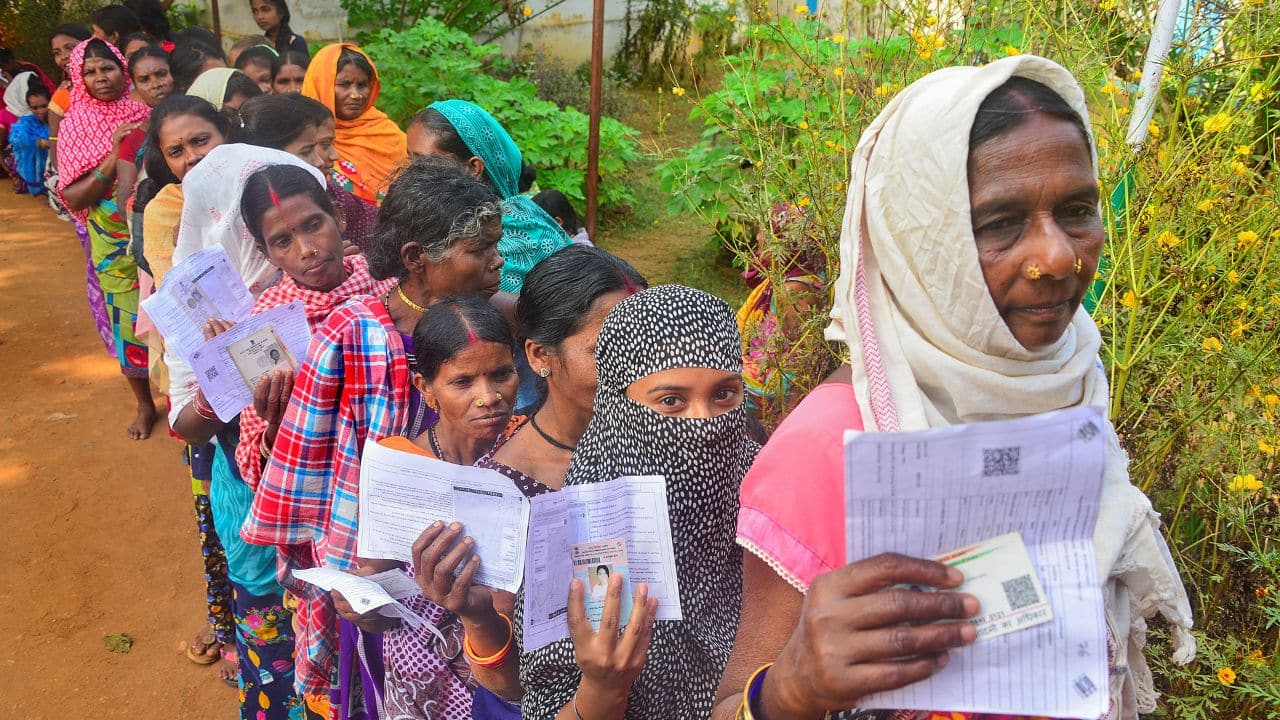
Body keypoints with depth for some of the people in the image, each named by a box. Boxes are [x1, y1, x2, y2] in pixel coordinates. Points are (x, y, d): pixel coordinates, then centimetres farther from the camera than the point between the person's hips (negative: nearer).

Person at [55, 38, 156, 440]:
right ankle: (144, 403, 29)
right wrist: (113, 159, -20)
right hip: (115, 242, 1)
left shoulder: (146, 113, -2)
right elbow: (72, 198, -8)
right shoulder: (76, 125, -2)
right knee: (129, 322, 9)